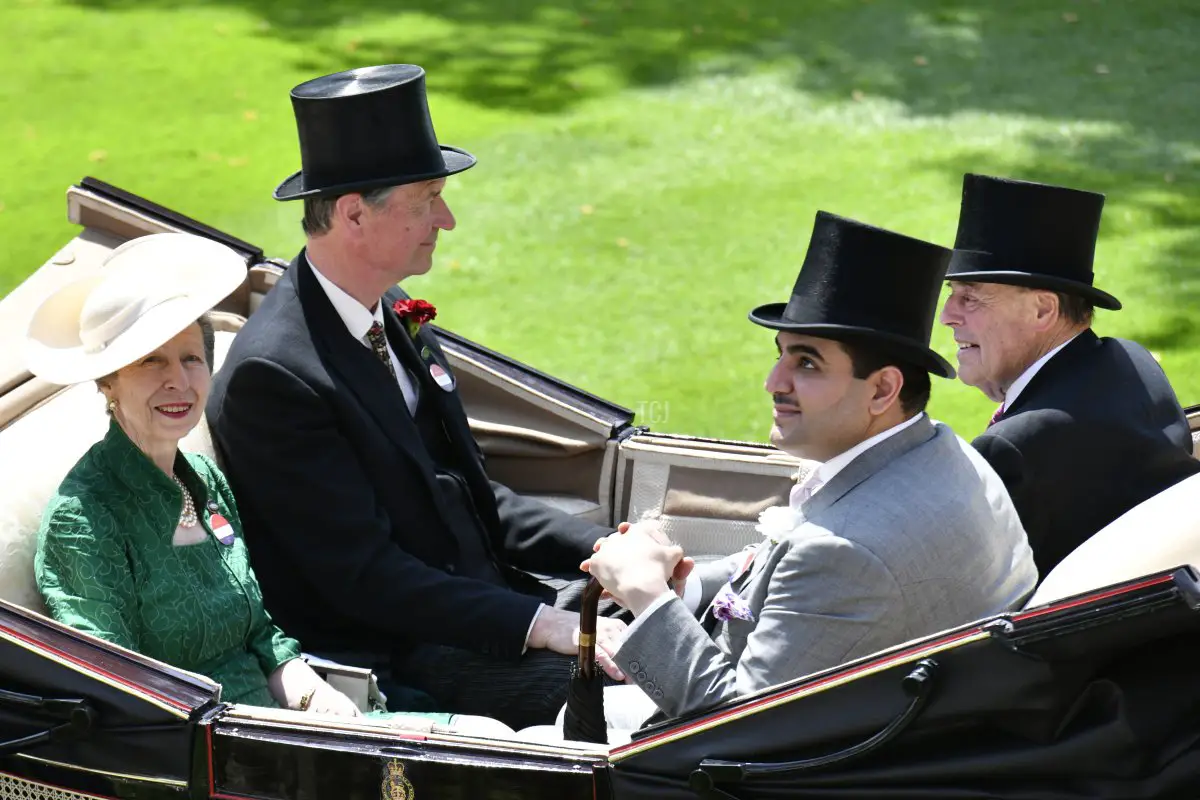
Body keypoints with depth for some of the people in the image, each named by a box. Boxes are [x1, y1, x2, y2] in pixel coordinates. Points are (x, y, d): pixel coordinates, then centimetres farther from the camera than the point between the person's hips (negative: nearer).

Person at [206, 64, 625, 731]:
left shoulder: (393, 317, 9)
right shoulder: (271, 374, -19)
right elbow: (362, 574, -21)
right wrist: (546, 628, -25)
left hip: (484, 594, 9)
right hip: (389, 660, -9)